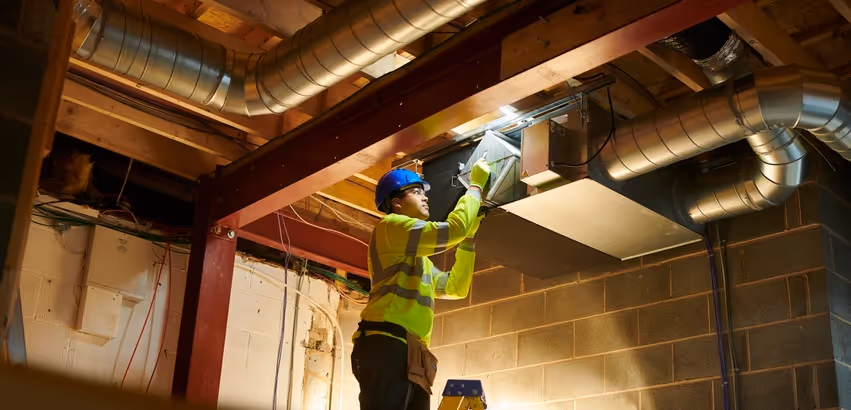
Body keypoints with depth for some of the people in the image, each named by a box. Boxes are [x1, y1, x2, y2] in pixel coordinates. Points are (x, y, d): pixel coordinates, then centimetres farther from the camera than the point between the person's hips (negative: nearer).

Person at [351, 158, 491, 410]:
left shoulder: (418, 257, 33)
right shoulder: (390, 226, 2)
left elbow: (456, 287, 31)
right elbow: (453, 229, -8)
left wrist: (469, 235, 27)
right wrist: (476, 185, 7)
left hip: (410, 355, 10)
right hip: (386, 346, -10)